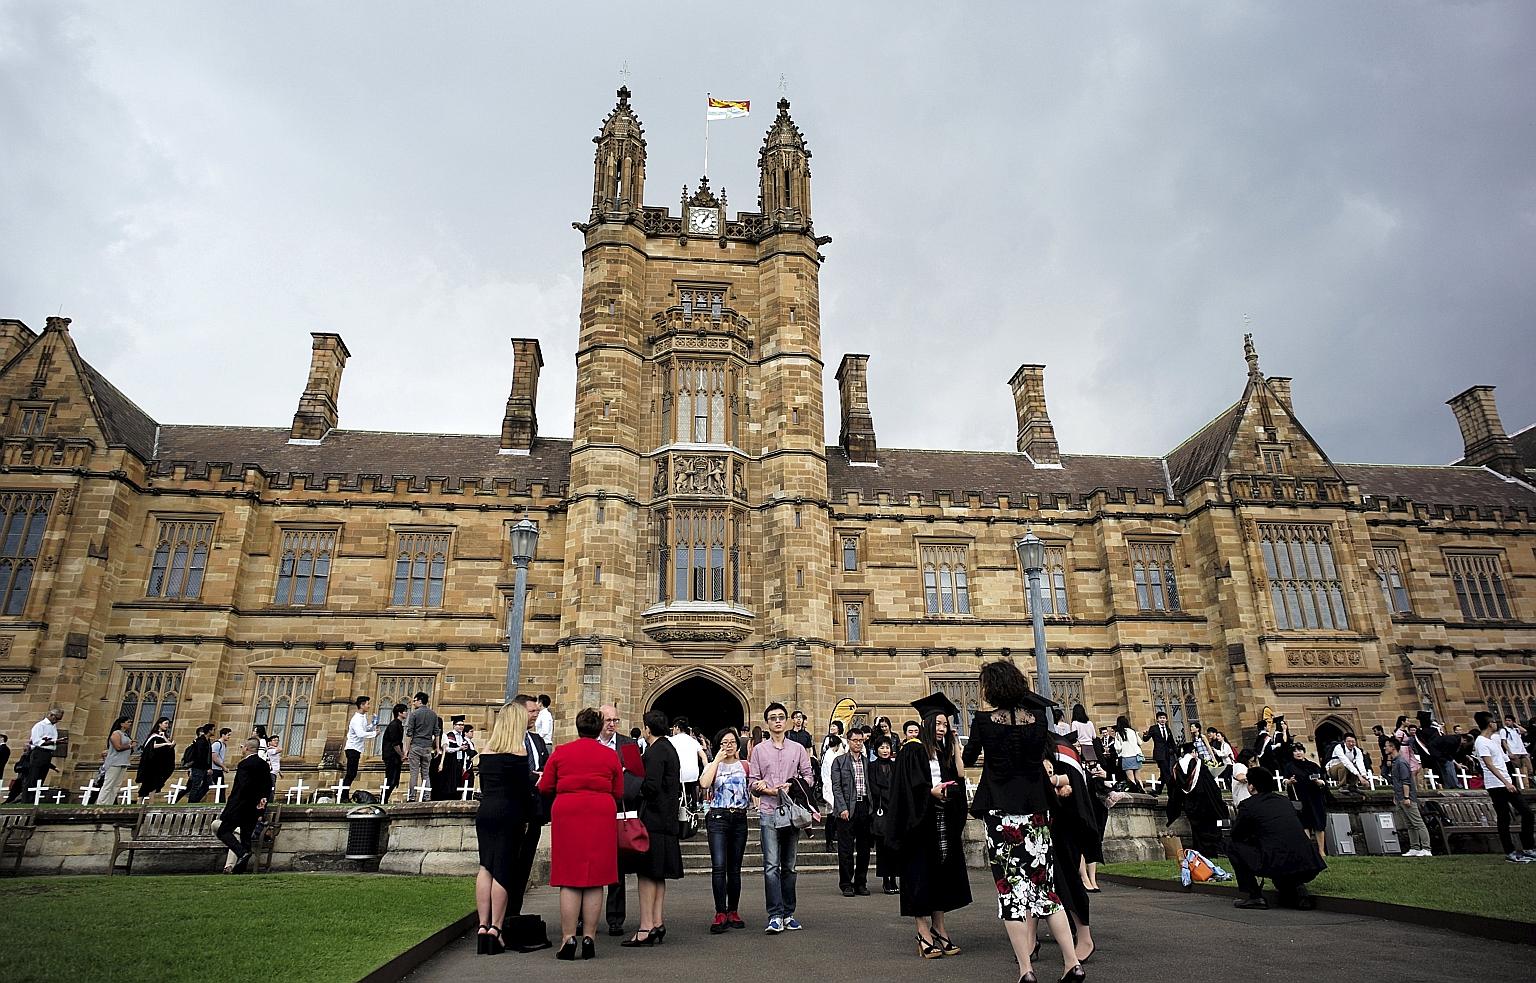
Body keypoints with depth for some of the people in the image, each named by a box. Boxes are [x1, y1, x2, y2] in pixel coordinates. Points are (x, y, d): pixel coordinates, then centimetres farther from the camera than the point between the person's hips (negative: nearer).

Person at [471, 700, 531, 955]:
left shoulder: (487, 750, 7)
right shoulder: (518, 752, -9)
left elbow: (483, 785, 12)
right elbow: (524, 790, -7)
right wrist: (526, 818, 4)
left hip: (485, 811, 5)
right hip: (509, 814, -5)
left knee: (486, 867, 9)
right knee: (503, 872, 0)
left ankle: (483, 926, 6)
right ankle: (495, 929, 1)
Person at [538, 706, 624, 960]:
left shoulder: (560, 752, 4)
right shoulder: (610, 756, 5)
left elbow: (544, 788, 6)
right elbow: (619, 793, 7)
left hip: (567, 815, 0)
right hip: (601, 816, 0)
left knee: (569, 880, 3)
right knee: (595, 878, 5)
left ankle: (568, 939, 2)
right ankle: (588, 938, 6)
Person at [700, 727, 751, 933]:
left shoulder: (744, 766, 13)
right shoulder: (712, 766, 7)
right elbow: (704, 784, -13)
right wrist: (718, 760, -8)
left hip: (740, 818, 2)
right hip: (718, 817, -2)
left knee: (735, 868, 7)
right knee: (719, 866, -13)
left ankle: (733, 912, 17)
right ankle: (720, 914, -9)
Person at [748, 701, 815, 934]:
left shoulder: (798, 749, 10)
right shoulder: (759, 750, 8)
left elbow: (807, 777, 8)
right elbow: (754, 783, 6)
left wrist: (791, 786, -9)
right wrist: (768, 790, -13)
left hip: (792, 812, 2)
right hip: (768, 812, -1)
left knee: (789, 866, 9)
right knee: (771, 866, -9)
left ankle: (788, 914, 17)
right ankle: (775, 916, -8)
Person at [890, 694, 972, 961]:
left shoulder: (945, 753, 14)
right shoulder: (912, 751, -6)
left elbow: (958, 781, 9)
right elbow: (906, 786, -13)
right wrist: (932, 792, -21)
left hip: (944, 822, 7)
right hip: (920, 821, -6)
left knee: (942, 872, 8)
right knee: (921, 875, -4)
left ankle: (939, 929, 17)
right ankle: (923, 933, 2)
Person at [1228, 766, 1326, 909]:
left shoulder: (1248, 805, 1)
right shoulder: (1284, 800, 18)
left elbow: (1235, 835, 13)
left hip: (1277, 866, -6)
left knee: (1235, 847, 12)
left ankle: (1252, 896, 7)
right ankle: (1296, 891, 16)